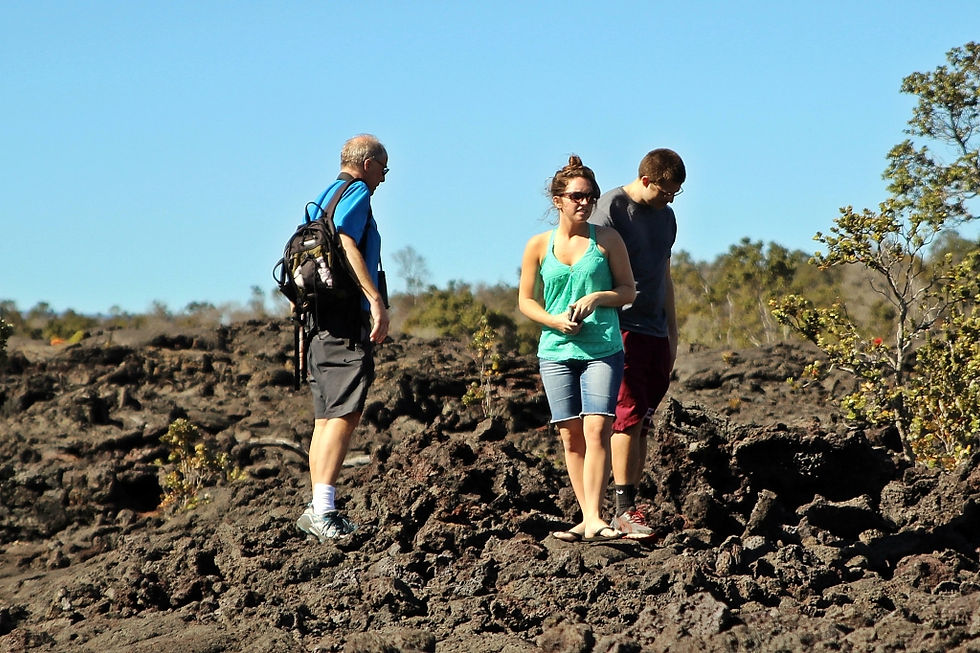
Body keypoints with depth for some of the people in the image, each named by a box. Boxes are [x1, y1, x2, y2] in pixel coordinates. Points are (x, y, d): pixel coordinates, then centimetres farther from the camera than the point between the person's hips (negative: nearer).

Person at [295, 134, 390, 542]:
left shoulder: (322, 199, 23)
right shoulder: (357, 194, -3)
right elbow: (347, 244, -20)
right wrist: (376, 300, -27)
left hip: (317, 320, 10)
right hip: (347, 317, -10)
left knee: (326, 416, 10)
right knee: (345, 413, -16)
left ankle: (319, 511, 10)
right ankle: (322, 508, -25)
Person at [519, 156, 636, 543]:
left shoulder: (607, 239, 4)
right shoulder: (539, 246, 6)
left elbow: (628, 290, 7)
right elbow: (526, 300, 11)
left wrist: (597, 298, -13)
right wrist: (554, 320, -8)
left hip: (603, 349, -2)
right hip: (556, 351, 2)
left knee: (597, 430, -14)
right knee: (571, 436, 3)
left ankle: (594, 518, -19)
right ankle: (586, 517, 10)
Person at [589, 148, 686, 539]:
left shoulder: (666, 217, 17)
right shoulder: (612, 207, -5)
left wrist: (672, 332, 22)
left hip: (655, 332, 7)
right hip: (621, 327, -7)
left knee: (643, 422, 3)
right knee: (629, 415, -14)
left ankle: (629, 505, 5)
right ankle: (624, 509, -14)